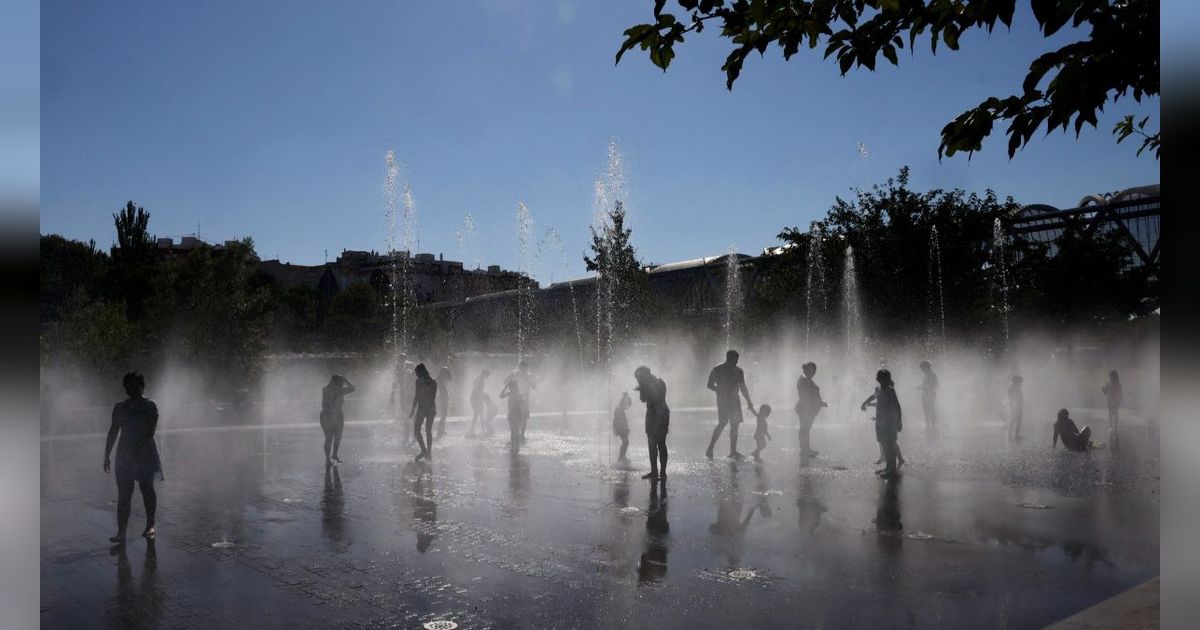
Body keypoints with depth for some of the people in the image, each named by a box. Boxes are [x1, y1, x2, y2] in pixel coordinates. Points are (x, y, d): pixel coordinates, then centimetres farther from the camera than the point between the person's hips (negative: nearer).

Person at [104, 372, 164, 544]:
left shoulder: (150, 406, -3)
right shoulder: (119, 407, 10)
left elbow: (150, 432, -12)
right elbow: (113, 432, 13)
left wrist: (136, 450, -22)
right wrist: (107, 456, 9)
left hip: (145, 453, -3)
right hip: (124, 455, 3)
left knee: (147, 489, 5)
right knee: (123, 494, -3)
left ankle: (150, 526, 20)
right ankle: (121, 533, -5)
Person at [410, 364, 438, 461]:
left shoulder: (419, 381, -8)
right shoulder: (433, 382, 7)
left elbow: (416, 397, -11)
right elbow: (434, 397, 11)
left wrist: (413, 409, -6)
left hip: (422, 408, -6)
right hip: (432, 408, 6)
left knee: (416, 429, 3)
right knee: (429, 431, 12)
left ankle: (424, 451, -10)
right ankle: (429, 453, 12)